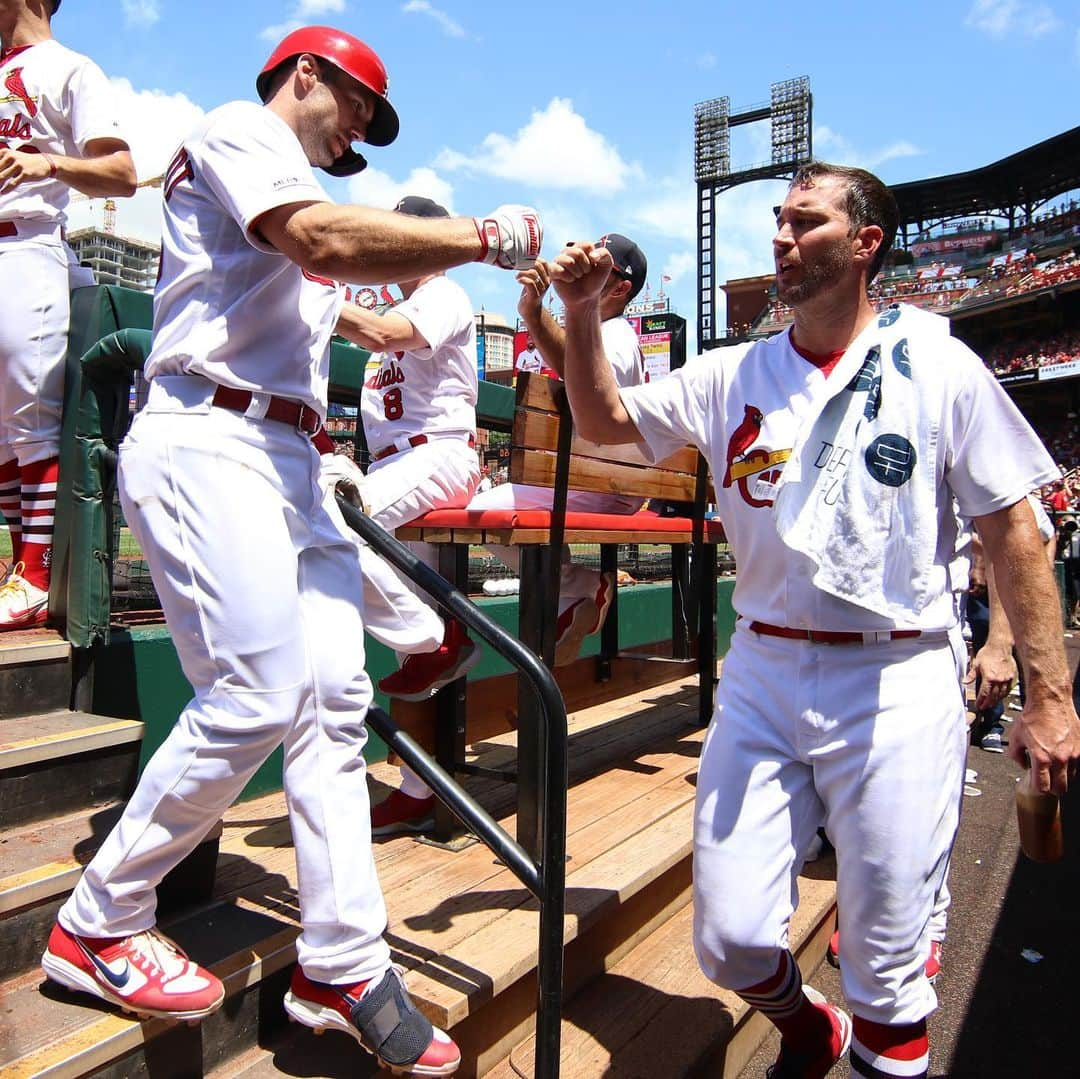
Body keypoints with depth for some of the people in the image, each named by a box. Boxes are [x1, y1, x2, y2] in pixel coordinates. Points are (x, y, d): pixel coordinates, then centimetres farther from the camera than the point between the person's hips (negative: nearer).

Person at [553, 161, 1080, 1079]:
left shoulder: (939, 366, 0)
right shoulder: (734, 375, 8)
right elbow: (604, 421, 9)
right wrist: (583, 314, -6)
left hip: (898, 682, -2)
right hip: (762, 675, 3)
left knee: (888, 969, 6)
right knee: (730, 941, 8)